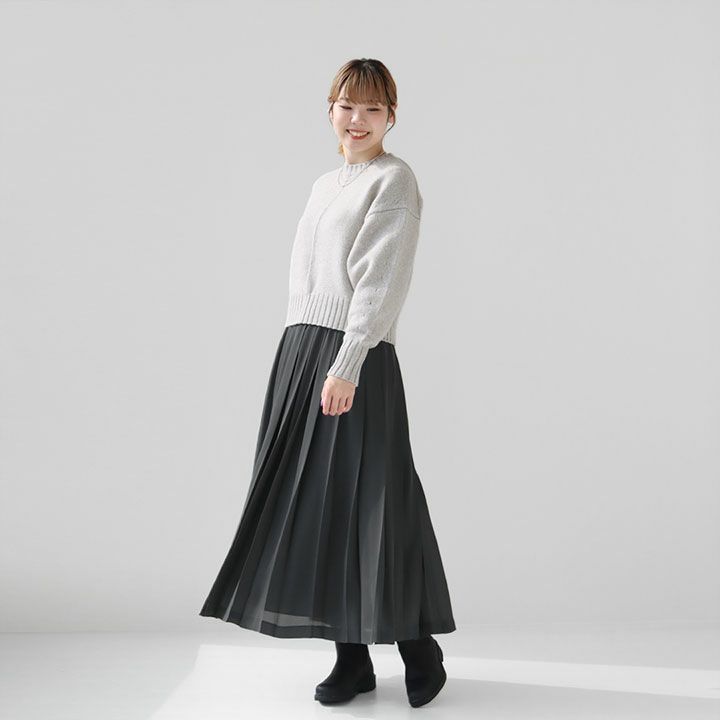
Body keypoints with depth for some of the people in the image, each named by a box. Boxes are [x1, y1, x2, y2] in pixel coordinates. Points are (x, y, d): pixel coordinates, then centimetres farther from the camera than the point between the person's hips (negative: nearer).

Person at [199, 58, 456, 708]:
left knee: (365, 502, -4)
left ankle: (420, 648, 13)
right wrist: (302, 359, 13)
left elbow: (382, 282, -13)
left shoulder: (393, 180, -2)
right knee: (319, 502, 6)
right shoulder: (325, 185, 21)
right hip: (301, 349, 7)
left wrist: (346, 365, -20)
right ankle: (353, 659, 15)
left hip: (357, 357, -7)